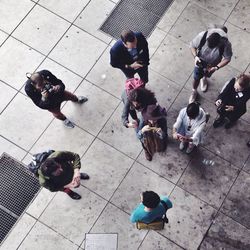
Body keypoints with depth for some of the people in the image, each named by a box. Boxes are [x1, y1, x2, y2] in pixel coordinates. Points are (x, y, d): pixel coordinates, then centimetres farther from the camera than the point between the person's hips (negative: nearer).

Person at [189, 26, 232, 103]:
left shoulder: (225, 44, -38)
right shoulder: (202, 36, -37)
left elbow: (227, 58, -22)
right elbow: (192, 45, -18)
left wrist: (216, 67, -32)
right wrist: (195, 56, -34)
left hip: (212, 65, 0)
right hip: (200, 62, 0)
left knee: (207, 75, 31)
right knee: (196, 78, 18)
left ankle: (204, 78, 70)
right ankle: (194, 92, 50)